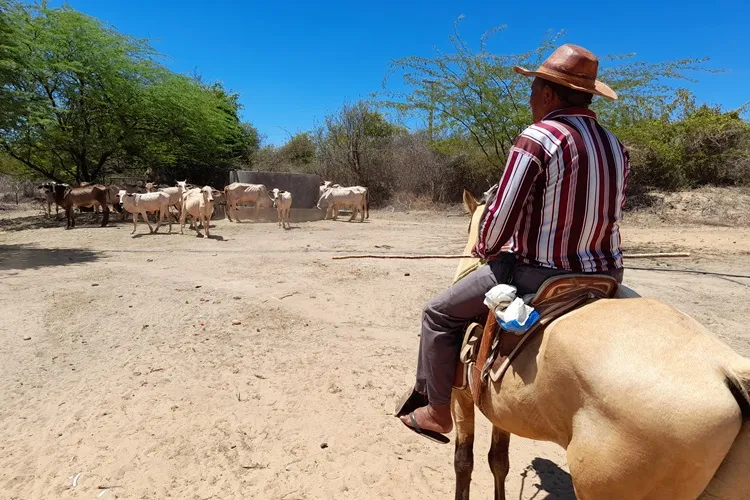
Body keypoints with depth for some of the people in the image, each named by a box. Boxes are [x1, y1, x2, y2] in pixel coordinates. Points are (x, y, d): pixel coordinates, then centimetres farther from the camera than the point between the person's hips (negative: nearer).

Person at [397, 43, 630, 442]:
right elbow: (610, 215, 11)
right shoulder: (615, 146, 6)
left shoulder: (535, 139, -15)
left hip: (538, 276, -7)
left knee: (439, 314, 10)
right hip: (605, 275, 8)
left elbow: (498, 219, -16)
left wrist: (483, 249, 5)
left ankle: (437, 413, 21)